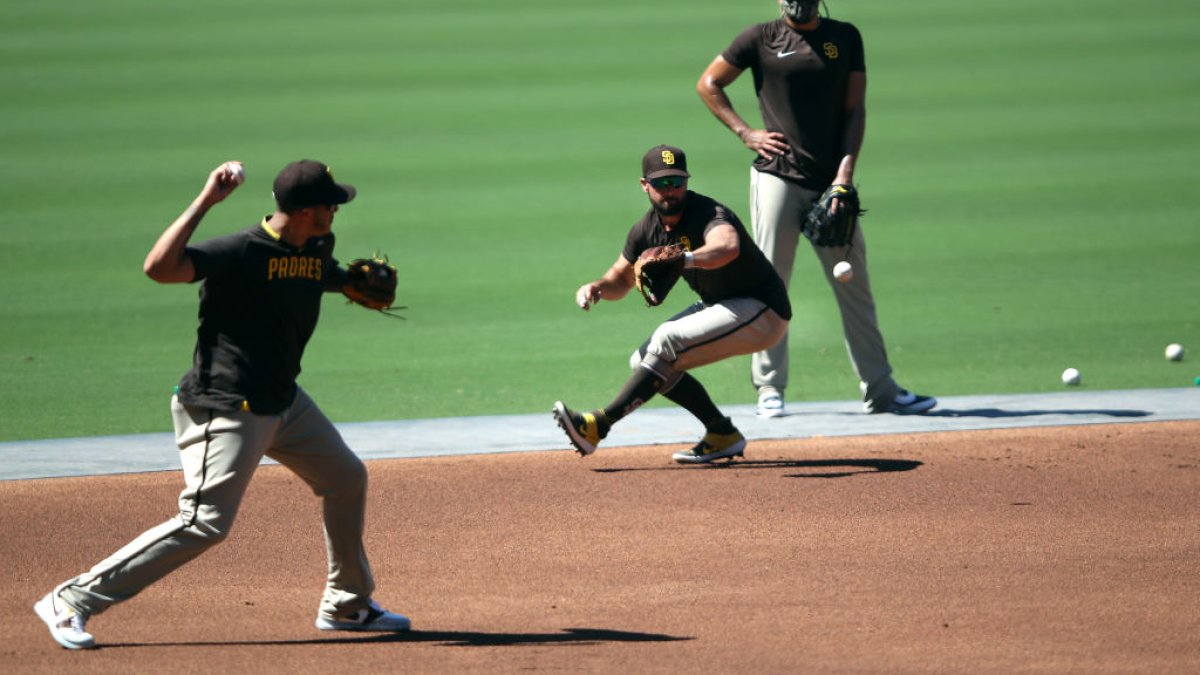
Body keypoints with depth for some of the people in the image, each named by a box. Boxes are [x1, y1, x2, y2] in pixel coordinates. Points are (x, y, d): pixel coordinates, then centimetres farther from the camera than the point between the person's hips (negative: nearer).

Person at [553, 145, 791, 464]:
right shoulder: (647, 228, -1)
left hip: (763, 311, -9)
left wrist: (685, 258, -68)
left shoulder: (709, 214, -25)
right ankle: (722, 435, 6)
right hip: (718, 306, 9)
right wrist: (598, 287, -11)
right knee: (644, 362, 5)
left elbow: (728, 247, -49)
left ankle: (597, 425, -24)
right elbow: (622, 279, 13)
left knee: (668, 342, -25)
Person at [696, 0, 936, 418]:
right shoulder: (761, 38, 3)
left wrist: (846, 168, -7)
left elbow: (855, 108, 5)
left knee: (855, 289, 4)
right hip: (777, 176, -2)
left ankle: (880, 391, 7)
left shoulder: (845, 37, 9)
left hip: (832, 182, 2)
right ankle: (769, 390, 1)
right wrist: (745, 132, -1)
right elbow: (708, 84, 10)